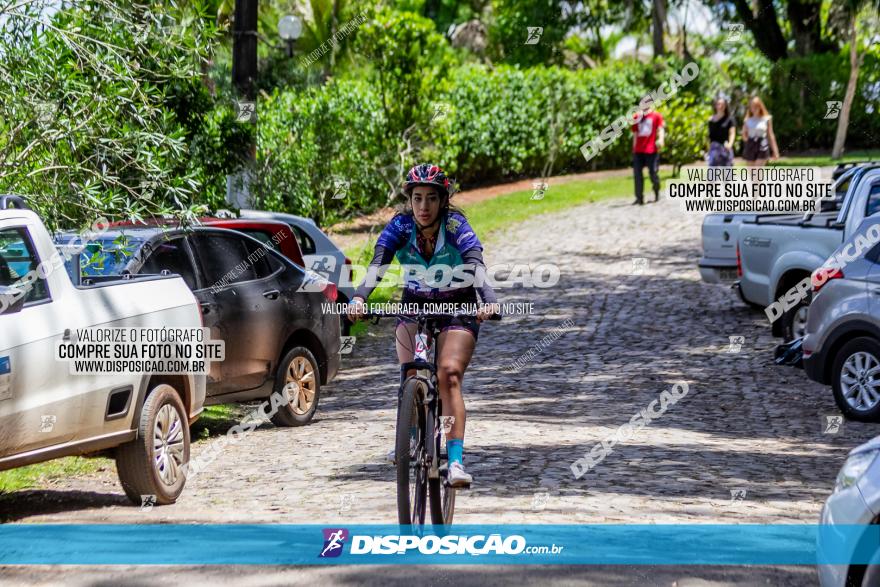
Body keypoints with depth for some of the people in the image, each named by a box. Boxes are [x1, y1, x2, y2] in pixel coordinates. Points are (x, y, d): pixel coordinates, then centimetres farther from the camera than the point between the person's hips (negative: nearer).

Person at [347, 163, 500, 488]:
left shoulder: (456, 226, -22)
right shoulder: (400, 226, -16)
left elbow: (476, 267, -36)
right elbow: (377, 265, -29)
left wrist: (489, 301, -56)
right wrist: (358, 297, -48)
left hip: (458, 309, -3)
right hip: (415, 305, 3)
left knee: (449, 373, -22)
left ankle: (456, 461, -29)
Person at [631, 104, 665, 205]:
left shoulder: (656, 116, 5)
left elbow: (660, 129, -6)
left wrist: (660, 139, -25)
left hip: (651, 150, -4)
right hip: (638, 150, 4)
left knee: (653, 172, -1)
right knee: (637, 173, -4)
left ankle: (657, 193, 24)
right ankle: (639, 198, -3)